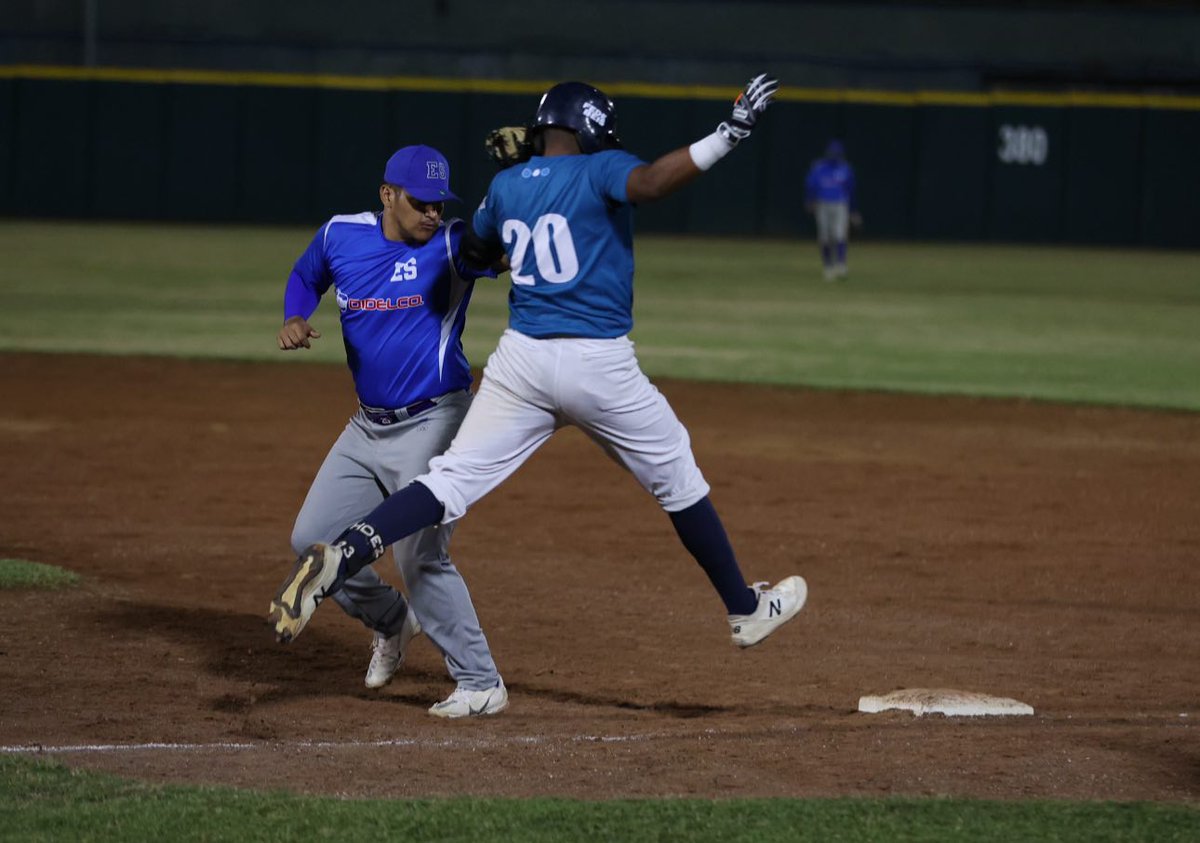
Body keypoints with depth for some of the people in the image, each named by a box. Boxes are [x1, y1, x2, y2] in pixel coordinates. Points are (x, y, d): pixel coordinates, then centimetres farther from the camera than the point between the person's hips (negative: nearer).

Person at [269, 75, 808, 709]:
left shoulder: (506, 186, 11)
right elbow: (646, 184, -27)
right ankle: (744, 609, 27)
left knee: (452, 481, -2)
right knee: (676, 478, 16)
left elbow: (475, 251, 27)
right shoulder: (601, 170, -4)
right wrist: (726, 137, -30)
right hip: (601, 366, -4)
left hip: (522, 359, 4)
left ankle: (338, 559, -25)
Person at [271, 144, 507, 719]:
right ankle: (391, 620, 37)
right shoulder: (341, 236, 0)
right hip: (368, 427, 6)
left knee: (420, 557, -14)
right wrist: (294, 320, -1)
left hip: (432, 424, -6)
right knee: (313, 540, 11)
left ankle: (481, 682, -3)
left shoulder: (452, 245, -15)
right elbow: (305, 277, 20)